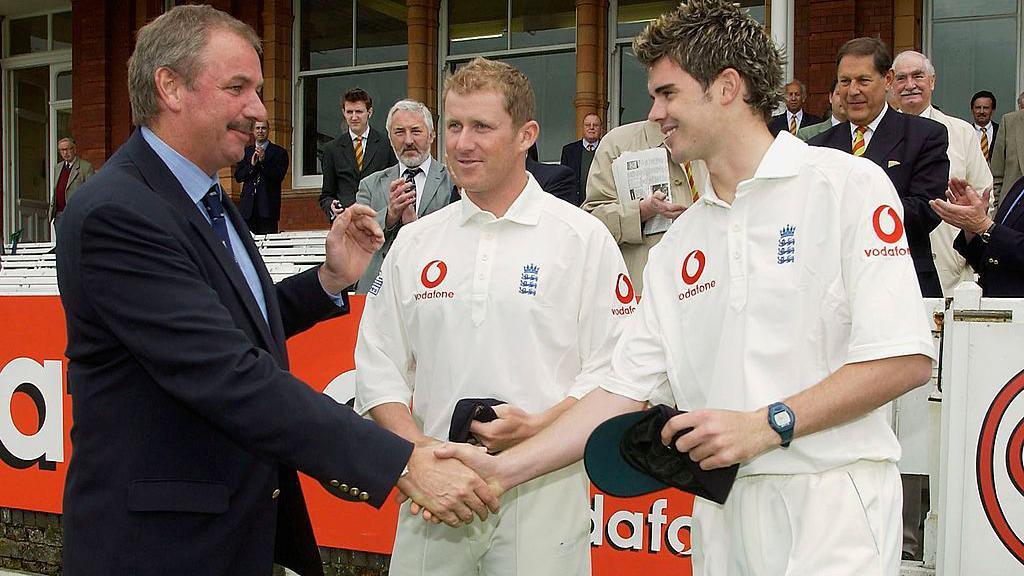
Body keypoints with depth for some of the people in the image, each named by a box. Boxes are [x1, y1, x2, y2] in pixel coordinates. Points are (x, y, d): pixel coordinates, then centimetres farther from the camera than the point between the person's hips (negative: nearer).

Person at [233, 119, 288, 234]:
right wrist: (252, 165, -9)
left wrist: (263, 161, -17)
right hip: (248, 206, 3)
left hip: (268, 205, -3)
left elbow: (279, 177, -7)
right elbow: (238, 177, 7)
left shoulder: (279, 152, 4)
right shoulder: (245, 152, 14)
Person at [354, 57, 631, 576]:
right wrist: (417, 446, -7)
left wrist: (537, 428, -19)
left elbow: (612, 370, -5)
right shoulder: (414, 242, 9)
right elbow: (378, 363, 9)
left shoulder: (583, 237, -1)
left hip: (543, 490, -3)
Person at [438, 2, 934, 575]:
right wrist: (504, 469, 2)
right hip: (722, 512, 5)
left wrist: (766, 424, -17)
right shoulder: (679, 242, 12)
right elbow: (625, 390, 9)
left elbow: (906, 360, -12)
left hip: (829, 509, -5)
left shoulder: (847, 184, -5)